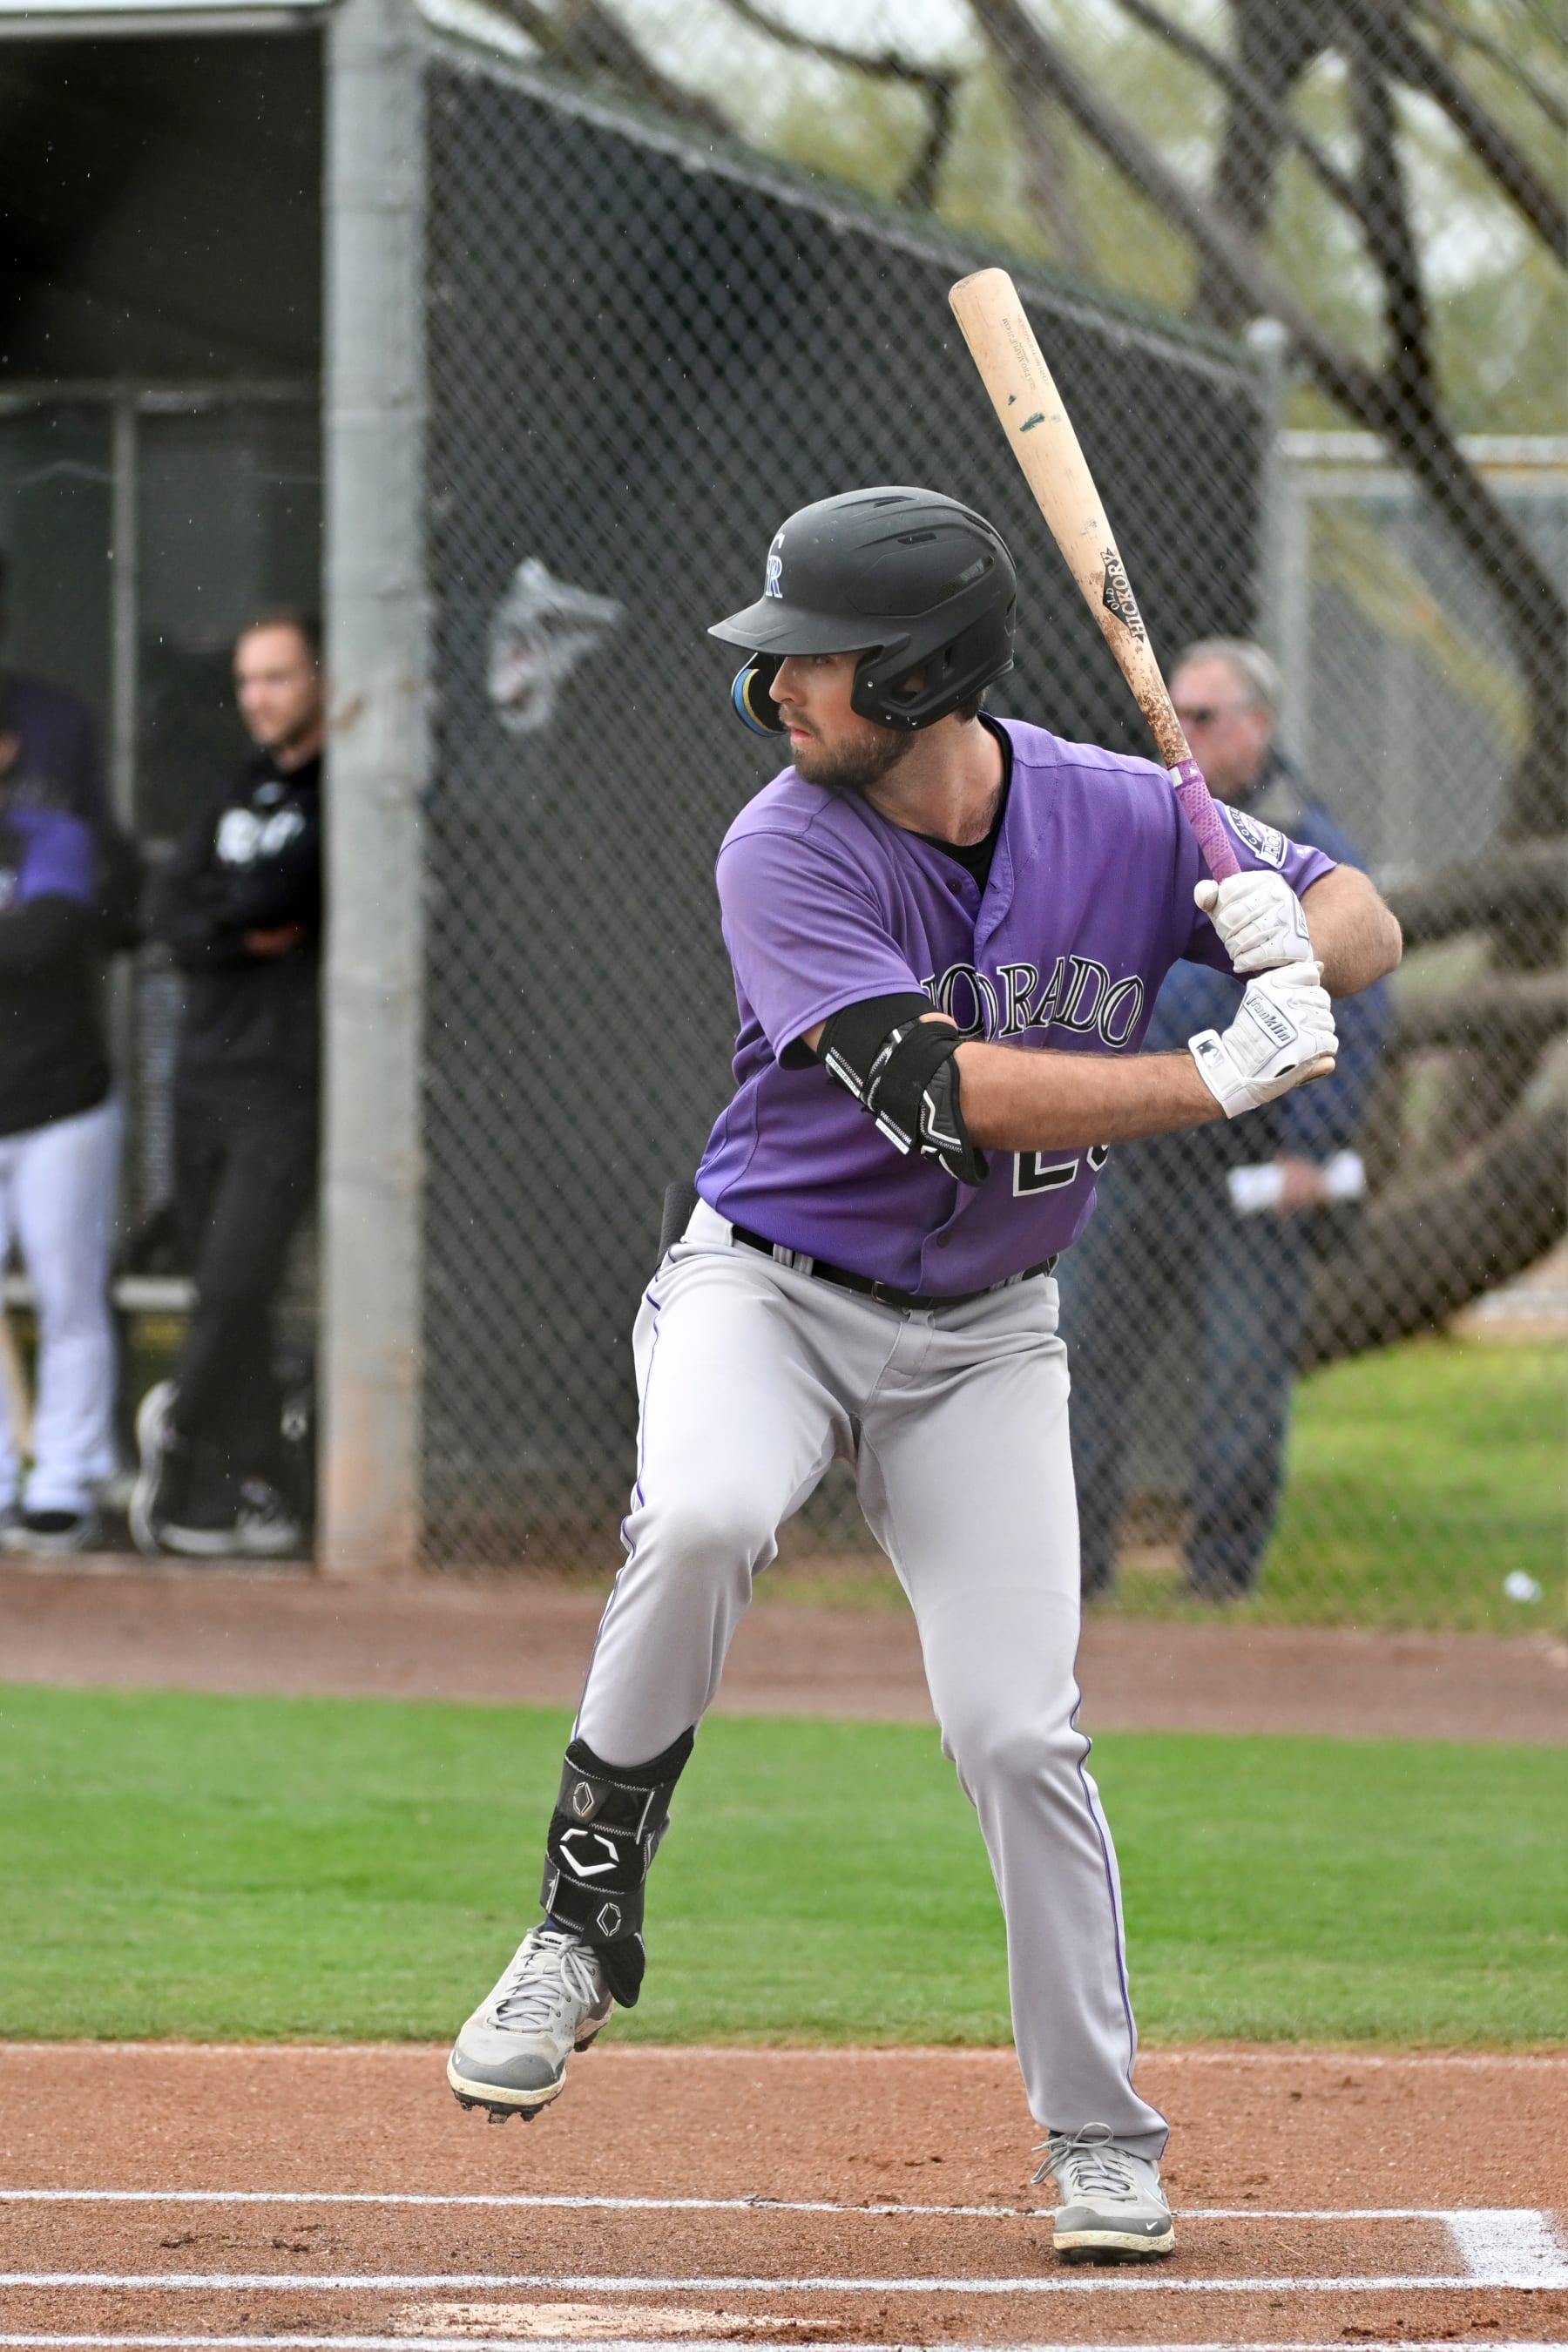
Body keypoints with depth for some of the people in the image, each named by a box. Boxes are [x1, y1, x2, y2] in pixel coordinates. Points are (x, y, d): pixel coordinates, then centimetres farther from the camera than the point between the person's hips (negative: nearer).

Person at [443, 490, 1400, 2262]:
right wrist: (1221, 1078, -31)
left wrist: (1297, 936, -22)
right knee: (700, 1519, -34)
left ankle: (1101, 2136, 9)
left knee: (1019, 1731, -8)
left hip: (983, 1336, 2)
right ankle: (583, 1926, -17)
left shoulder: (1118, 819, -9)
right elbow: (941, 1096, -29)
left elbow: (1363, 917, 3)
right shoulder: (787, 855, -19)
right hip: (768, 1291, -2)